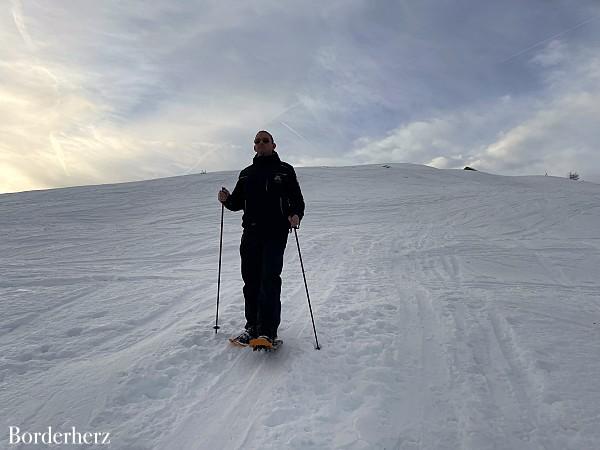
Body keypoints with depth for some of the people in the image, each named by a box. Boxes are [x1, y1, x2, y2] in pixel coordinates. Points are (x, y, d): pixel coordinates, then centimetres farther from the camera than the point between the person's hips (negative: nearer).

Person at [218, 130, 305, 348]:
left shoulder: (285, 170, 8)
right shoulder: (246, 173, 19)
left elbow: (297, 200, 5)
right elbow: (237, 202, 21)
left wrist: (296, 215, -16)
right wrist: (227, 199, -2)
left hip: (276, 232, -4)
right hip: (250, 232, 4)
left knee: (270, 278, -13)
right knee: (250, 279, 5)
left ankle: (267, 331, -12)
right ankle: (252, 325, 16)